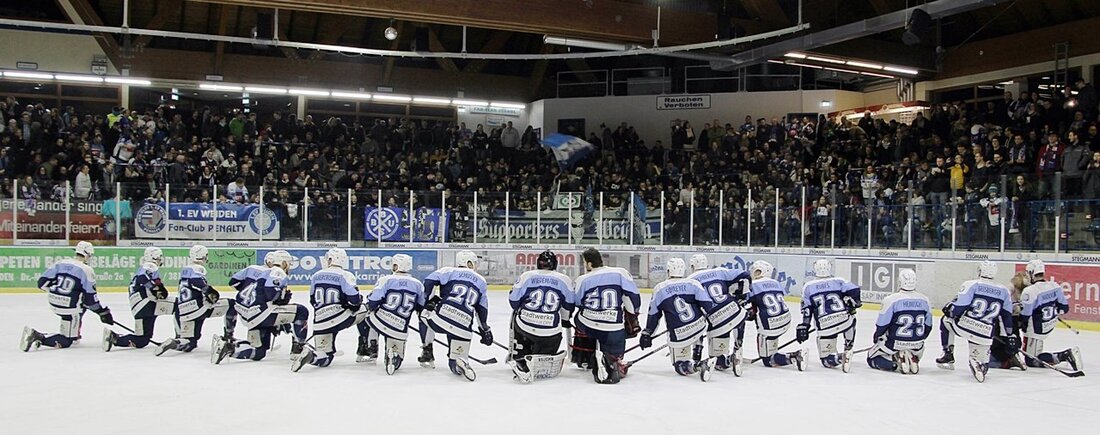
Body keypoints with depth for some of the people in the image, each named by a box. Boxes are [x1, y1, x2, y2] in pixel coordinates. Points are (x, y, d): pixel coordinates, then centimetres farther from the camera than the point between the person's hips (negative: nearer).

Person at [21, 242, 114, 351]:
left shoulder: (60, 263, 4)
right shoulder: (87, 270, -11)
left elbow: (42, 283, 4)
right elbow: (90, 299, -12)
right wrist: (104, 312, -2)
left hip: (54, 303, 7)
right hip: (69, 308, -7)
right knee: (66, 341, 5)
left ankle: (74, 335, 32)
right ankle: (38, 337, -17)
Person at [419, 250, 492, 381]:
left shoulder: (450, 271, 13)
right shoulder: (481, 282, 22)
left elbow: (429, 282, 1)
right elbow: (482, 309, 23)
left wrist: (432, 300, 16)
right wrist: (485, 330, 32)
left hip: (441, 318, -2)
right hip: (463, 329, 2)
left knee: (426, 315, 33)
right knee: (456, 361, 16)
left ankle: (427, 352, 26)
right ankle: (460, 363, -21)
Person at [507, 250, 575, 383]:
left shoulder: (526, 276, 3)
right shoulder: (565, 280, 5)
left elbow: (513, 301, 8)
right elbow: (569, 306, 14)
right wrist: (564, 320, 33)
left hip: (525, 326, 1)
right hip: (551, 333, -1)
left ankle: (518, 357, 30)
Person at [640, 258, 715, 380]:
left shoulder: (659, 289, 3)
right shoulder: (693, 283, 2)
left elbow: (653, 315, 7)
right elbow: (707, 304, -4)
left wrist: (646, 334, 16)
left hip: (678, 336, -2)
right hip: (699, 327, 2)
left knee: (680, 366, 14)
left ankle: (697, 366, -18)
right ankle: (696, 361, 24)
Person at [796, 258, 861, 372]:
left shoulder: (808, 287, 12)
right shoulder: (838, 281, 11)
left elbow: (806, 310, 7)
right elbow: (854, 290, -3)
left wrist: (803, 328, 10)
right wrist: (853, 303, 13)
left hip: (824, 327, -1)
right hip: (844, 319, 1)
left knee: (827, 360, 12)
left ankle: (840, 357, -20)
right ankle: (848, 350, 28)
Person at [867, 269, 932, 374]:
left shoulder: (891, 300, -16)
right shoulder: (924, 301, -1)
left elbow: (881, 325, -9)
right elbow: (928, 327, 9)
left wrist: (877, 337, 11)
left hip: (894, 344, -4)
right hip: (916, 347, 4)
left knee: (872, 359, 14)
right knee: (916, 355, 36)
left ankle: (896, 362, -10)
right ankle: (912, 359, 1)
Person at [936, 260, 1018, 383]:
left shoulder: (971, 285, -4)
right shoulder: (1004, 291, 9)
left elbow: (957, 308, -9)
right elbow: (1007, 316, 15)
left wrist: (948, 309, 14)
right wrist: (1010, 335, 24)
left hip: (963, 326, -3)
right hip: (985, 335, 3)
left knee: (945, 321, 29)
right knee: (980, 358, 20)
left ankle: (948, 355, 23)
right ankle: (980, 364, -19)